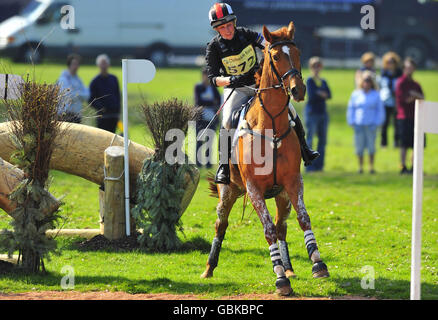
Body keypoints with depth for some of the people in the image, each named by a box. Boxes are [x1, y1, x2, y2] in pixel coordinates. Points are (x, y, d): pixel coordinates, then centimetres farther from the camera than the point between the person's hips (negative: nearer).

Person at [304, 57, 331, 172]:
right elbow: (311, 96, -16)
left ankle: (319, 165, 13)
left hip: (323, 113, 6)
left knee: (323, 140, 7)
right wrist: (322, 95, -4)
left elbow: (329, 95, 3)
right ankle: (309, 166, -5)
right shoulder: (309, 81, -3)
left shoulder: (323, 82, 14)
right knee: (310, 140, -6)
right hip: (312, 113, -6)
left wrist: (318, 93, -11)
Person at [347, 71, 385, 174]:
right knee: (359, 146, 1)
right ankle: (360, 166, 10)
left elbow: (380, 110, 7)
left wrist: (376, 123, -2)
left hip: (371, 125, -1)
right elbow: (350, 109, 10)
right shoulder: (355, 94, 7)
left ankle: (371, 167, 9)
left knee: (371, 146, 0)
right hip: (359, 125, 1)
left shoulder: (375, 95, 5)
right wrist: (353, 123, 1)